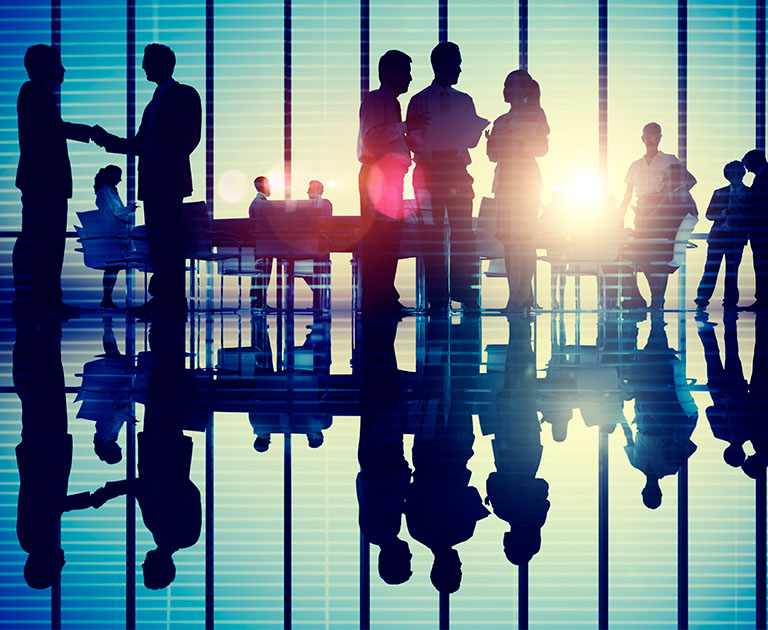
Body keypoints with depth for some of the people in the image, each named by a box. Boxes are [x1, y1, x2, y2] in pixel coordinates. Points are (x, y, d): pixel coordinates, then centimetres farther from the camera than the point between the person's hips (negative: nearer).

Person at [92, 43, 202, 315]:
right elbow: (139, 145, 23)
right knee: (158, 238, 7)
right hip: (152, 181, 9)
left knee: (166, 237, -12)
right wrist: (107, 140, 14)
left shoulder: (185, 94, 0)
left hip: (169, 178, -9)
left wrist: (171, 161, -16)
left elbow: (190, 137, -9)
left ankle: (172, 298, -13)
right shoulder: (156, 100, 25)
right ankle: (163, 297, 8)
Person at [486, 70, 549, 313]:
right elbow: (494, 155, 16)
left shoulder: (535, 115, 3)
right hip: (504, 180, 6)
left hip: (527, 179, -6)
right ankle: (515, 292, 3)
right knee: (508, 238, 1)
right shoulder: (501, 121, 19)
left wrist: (519, 140, -20)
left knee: (525, 236, -9)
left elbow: (543, 148, -6)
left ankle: (524, 292, -9)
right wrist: (492, 142, -4)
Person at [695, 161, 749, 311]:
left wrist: (738, 209, -12)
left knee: (732, 270, 1)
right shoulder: (719, 193, 11)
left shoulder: (749, 194, 7)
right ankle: (702, 300, -3)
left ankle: (730, 301, 8)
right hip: (718, 236, 0)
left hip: (736, 238, 0)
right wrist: (722, 213, -11)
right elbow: (709, 214, 7)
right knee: (711, 269, -5)